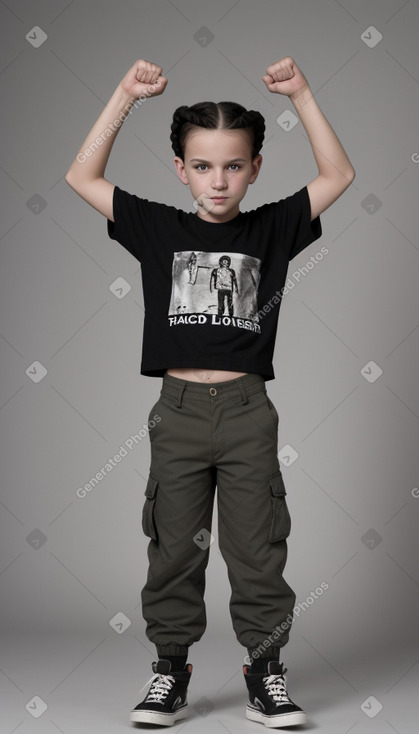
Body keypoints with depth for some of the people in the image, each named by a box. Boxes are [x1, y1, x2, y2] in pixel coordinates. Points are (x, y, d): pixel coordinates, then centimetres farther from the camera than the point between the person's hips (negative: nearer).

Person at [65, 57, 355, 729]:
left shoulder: (272, 229, 5)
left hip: (247, 412, 0)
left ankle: (266, 672, 16)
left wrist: (300, 93, -4)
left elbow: (339, 176, 2)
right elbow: (82, 177, 3)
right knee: (175, 547, 8)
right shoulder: (158, 228, 5)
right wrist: (127, 96, -2)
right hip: (179, 410, 1)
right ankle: (170, 670, 19)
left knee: (257, 549, 5)